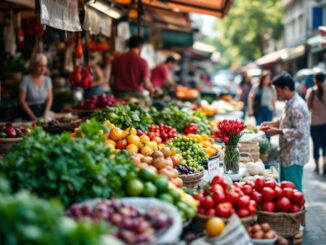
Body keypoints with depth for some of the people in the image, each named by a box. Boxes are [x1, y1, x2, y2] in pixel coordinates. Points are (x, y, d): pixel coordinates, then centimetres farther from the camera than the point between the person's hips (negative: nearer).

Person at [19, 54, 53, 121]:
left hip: (43, 111, 3)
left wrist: (45, 114, -9)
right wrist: (33, 117, -11)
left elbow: (49, 99, 5)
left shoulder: (47, 80, 4)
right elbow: (22, 100, -7)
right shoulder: (26, 80, -7)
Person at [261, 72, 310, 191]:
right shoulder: (290, 103, 10)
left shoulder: (297, 106, -22)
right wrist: (273, 123, 8)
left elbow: (299, 132, -25)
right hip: (287, 155, 10)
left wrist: (278, 131, -20)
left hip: (294, 157, -10)